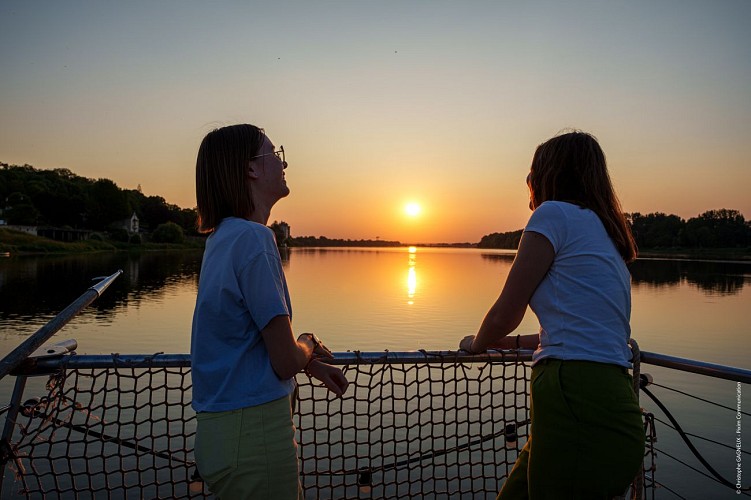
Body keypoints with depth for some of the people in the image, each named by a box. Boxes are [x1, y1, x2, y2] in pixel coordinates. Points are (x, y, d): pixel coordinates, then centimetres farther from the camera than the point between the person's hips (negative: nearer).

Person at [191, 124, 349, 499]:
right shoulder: (253, 238, -21)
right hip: (254, 430, -9)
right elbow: (286, 361, -20)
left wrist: (311, 364, 15)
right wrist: (310, 346, 2)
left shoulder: (225, 236, 7)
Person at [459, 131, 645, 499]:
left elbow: (505, 314, -5)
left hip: (577, 407, -8)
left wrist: (477, 344, 16)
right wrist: (515, 342, 38)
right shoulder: (608, 238, 21)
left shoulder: (555, 213, -6)